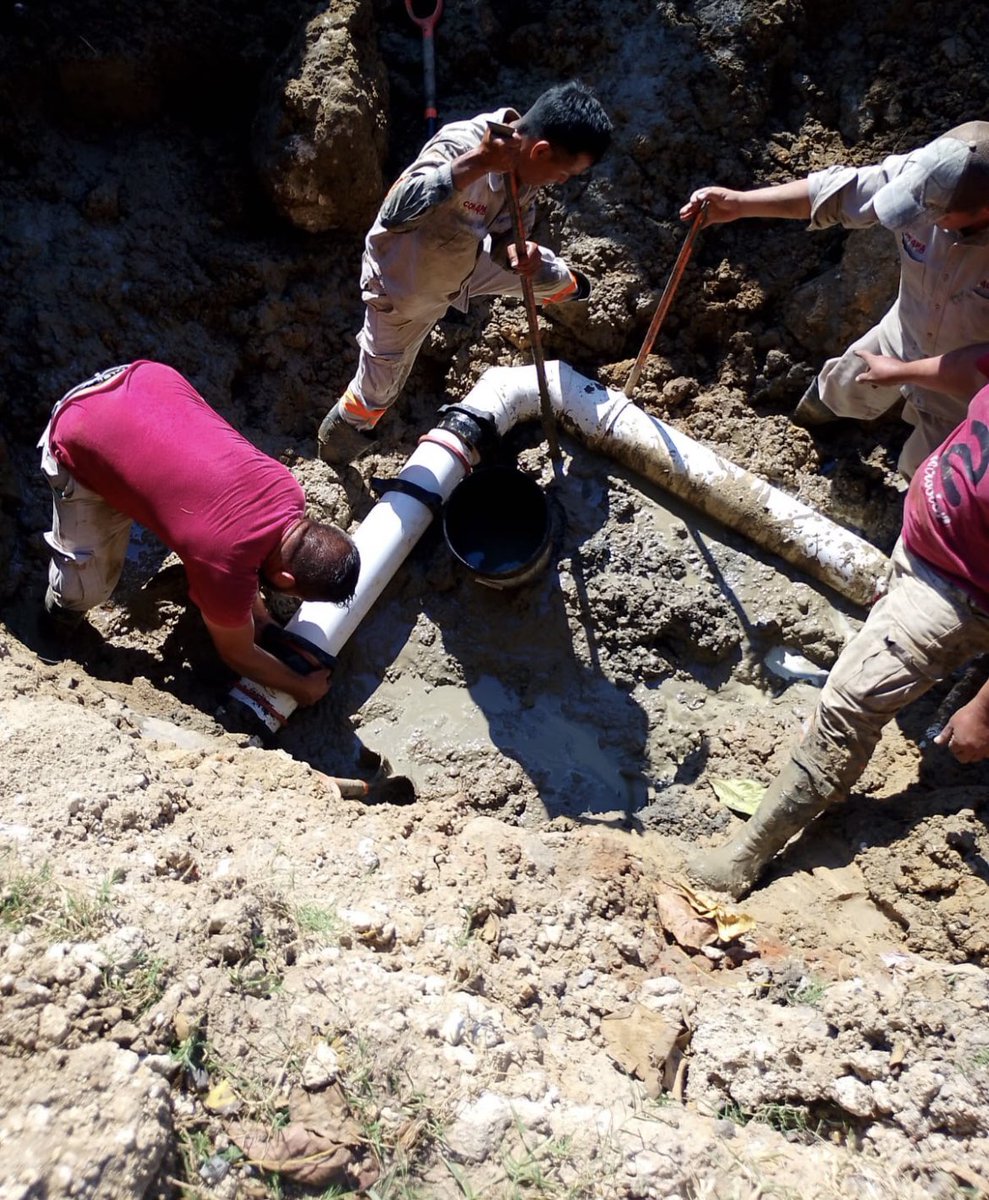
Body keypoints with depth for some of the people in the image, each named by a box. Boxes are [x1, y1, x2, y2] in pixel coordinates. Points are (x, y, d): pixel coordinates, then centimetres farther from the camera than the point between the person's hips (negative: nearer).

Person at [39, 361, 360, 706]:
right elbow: (238, 654, -9)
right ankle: (61, 608, 33)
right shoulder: (224, 569, -30)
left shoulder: (288, 490, -14)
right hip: (82, 440, -6)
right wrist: (302, 687, 3)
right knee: (88, 588, -1)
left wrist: (258, 613, 15)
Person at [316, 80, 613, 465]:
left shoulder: (524, 162, -17)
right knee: (377, 392, 12)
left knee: (548, 274, 21)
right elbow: (395, 214, -54)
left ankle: (564, 287, 60)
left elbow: (509, 227, -7)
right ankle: (339, 434, 43)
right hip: (403, 285, -6)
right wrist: (476, 163, -59)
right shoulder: (459, 147, -42)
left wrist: (517, 249, -32)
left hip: (465, 263, 6)